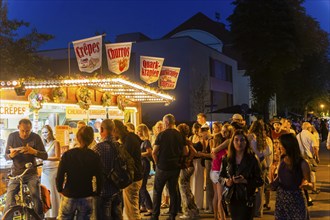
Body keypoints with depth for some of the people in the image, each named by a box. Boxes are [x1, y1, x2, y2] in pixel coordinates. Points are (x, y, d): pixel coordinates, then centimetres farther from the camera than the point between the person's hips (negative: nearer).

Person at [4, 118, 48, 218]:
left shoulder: (36, 137, -8)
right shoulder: (12, 136, -5)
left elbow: (45, 156, -10)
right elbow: (6, 156, 1)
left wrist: (34, 151, -30)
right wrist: (11, 155, -24)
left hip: (31, 173, -1)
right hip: (15, 173, 1)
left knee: (38, 200, -10)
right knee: (9, 202, -7)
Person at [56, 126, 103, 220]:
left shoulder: (67, 154, -8)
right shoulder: (95, 157, -6)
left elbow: (60, 176, -9)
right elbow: (99, 178, -8)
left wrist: (60, 190, 8)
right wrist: (96, 193, 7)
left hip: (68, 197, -1)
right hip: (87, 198, 1)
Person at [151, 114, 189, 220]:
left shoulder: (161, 134, -11)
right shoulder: (180, 135, 1)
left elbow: (154, 152, -13)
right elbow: (185, 152, 4)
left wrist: (157, 162, 2)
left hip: (163, 167, -4)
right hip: (175, 167, 4)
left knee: (157, 191, 9)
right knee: (173, 191, 12)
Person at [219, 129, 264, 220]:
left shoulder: (252, 160, -8)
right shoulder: (227, 159, 0)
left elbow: (260, 181, -7)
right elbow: (221, 176, 10)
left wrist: (245, 181, -22)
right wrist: (226, 181, -11)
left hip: (247, 200, -3)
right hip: (232, 199, 4)